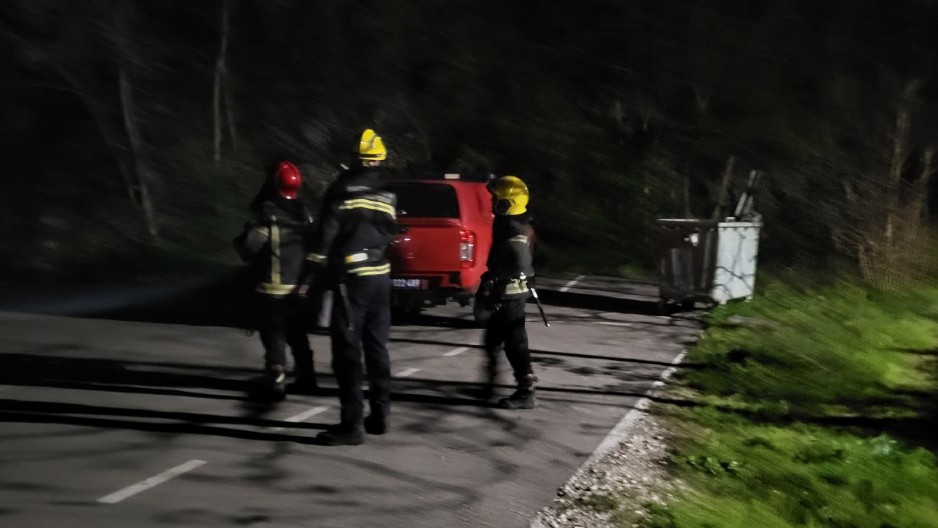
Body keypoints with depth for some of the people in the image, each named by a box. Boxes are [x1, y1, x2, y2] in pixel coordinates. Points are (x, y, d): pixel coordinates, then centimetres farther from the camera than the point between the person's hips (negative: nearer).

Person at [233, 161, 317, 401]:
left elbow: (249, 245, -18)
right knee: (298, 336, 19)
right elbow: (313, 244, 9)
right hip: (300, 287, 6)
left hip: (272, 287, -6)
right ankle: (305, 378, 24)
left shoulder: (264, 213, -14)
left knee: (274, 337, -2)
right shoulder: (303, 213, 5)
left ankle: (275, 383, -7)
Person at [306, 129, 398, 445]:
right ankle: (379, 416, 22)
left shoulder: (342, 190, -9)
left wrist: (317, 270, -2)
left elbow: (325, 233, -10)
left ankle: (351, 424, -7)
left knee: (348, 351, -5)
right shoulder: (388, 197, 8)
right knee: (377, 348, 16)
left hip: (351, 279, -6)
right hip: (381, 277, 6)